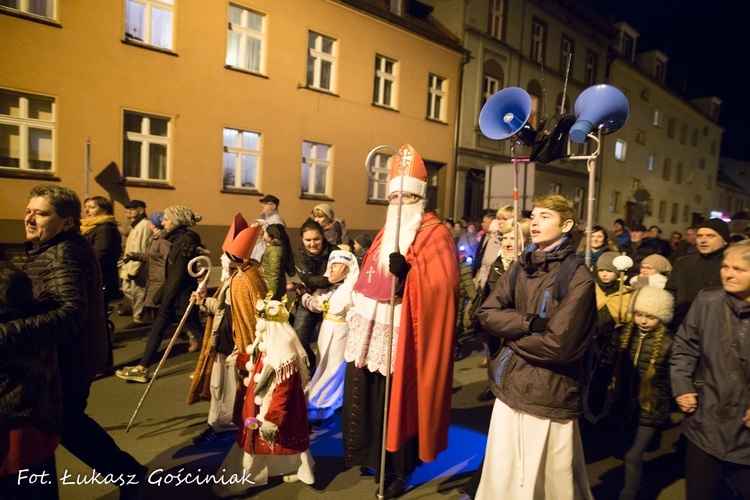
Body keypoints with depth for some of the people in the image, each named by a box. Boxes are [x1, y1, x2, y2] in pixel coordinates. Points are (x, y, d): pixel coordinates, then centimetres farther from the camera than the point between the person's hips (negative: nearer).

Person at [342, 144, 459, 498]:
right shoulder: (386, 233, 16)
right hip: (372, 332, 7)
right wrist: (357, 315, 15)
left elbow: (441, 286, -19)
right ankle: (372, 456, 34)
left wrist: (408, 273, -32)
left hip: (403, 336, -7)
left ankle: (398, 470, 21)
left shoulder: (435, 235, -7)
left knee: (396, 401, 2)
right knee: (368, 397, 15)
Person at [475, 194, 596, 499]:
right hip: (510, 389, 6)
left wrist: (512, 333, -7)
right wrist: (529, 323, -17)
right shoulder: (521, 268, 6)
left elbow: (558, 345, -20)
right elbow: (487, 314, -2)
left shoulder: (578, 278, -12)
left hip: (549, 397, -5)